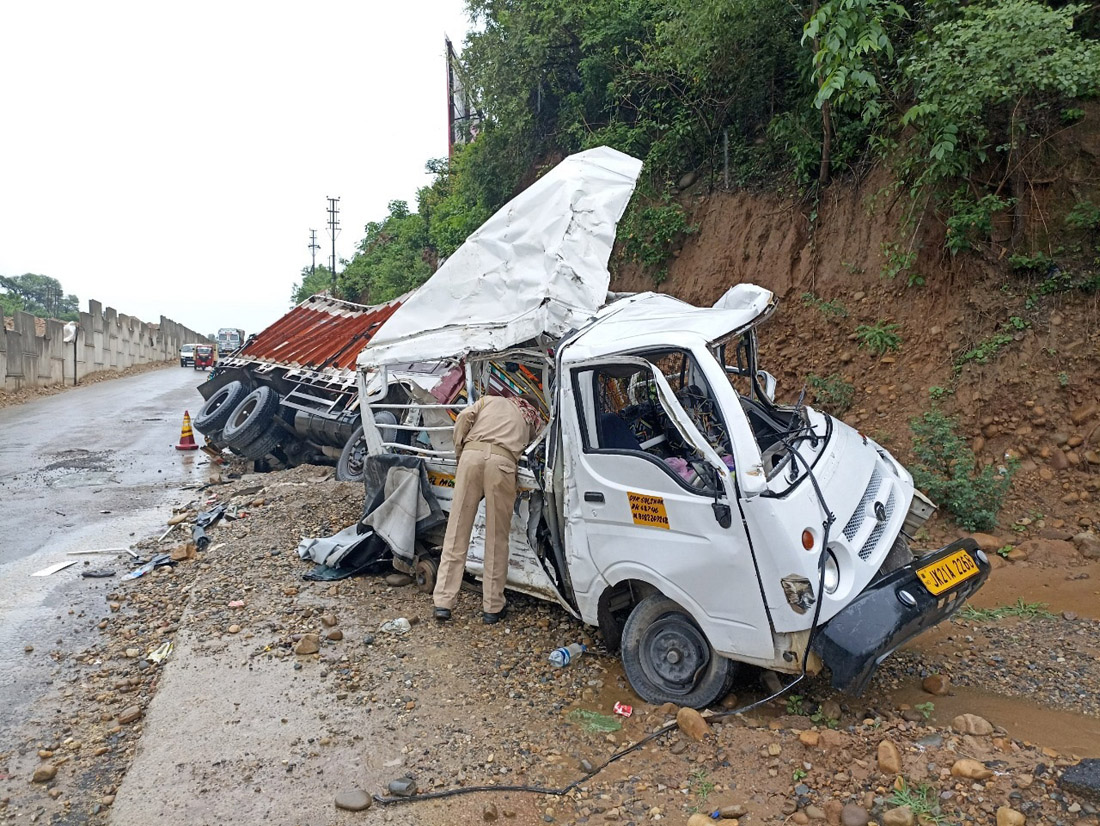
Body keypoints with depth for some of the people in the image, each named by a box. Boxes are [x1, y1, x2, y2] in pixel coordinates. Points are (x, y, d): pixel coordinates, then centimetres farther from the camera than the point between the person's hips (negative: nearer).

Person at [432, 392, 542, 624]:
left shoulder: (490, 400, 31)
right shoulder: (534, 419, 31)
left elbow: (464, 418, 14)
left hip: (472, 454, 1)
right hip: (502, 461, -1)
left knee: (457, 533, 5)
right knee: (497, 539, 7)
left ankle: (443, 602, 5)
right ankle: (493, 607, 12)